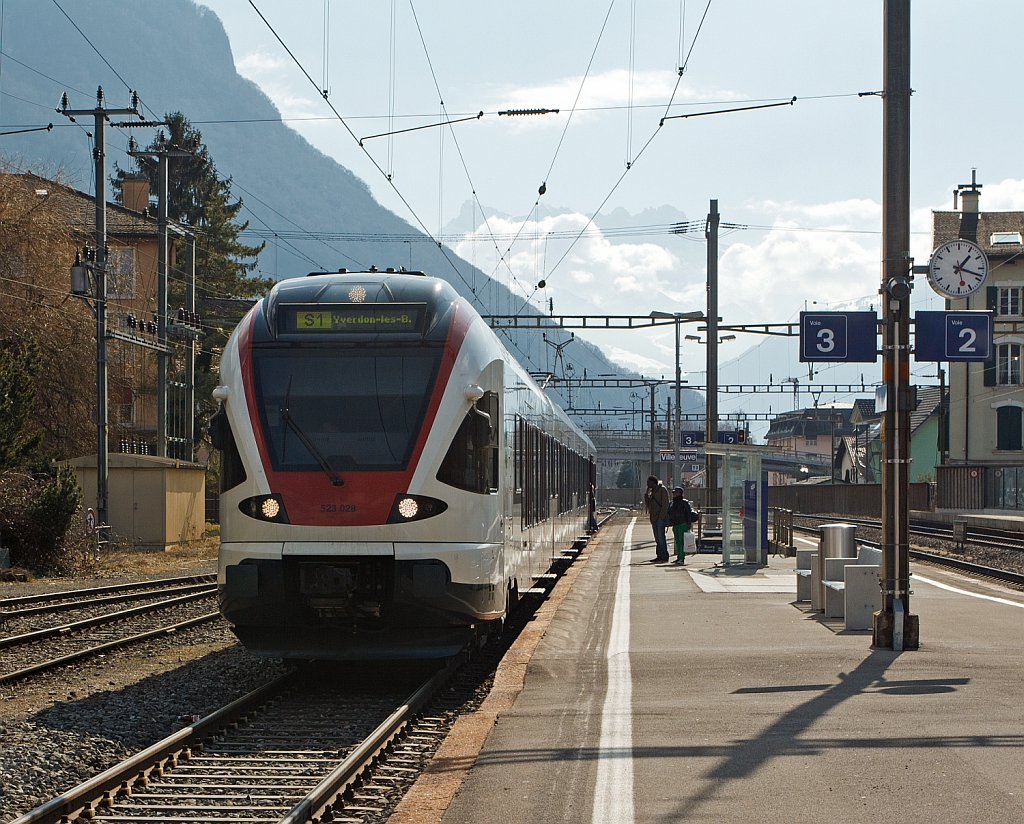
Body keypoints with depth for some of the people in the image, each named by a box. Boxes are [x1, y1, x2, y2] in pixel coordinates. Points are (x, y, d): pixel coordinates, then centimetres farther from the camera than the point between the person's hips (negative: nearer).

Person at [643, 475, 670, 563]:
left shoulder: (662, 490, -6)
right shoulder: (651, 491, 18)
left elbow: (665, 504, -11)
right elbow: (647, 504, 18)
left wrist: (662, 516, -17)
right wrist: (646, 494, 7)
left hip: (660, 517, -8)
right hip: (654, 518, 8)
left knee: (661, 537, -12)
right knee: (657, 538, 7)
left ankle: (664, 557, -12)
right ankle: (659, 556, 8)